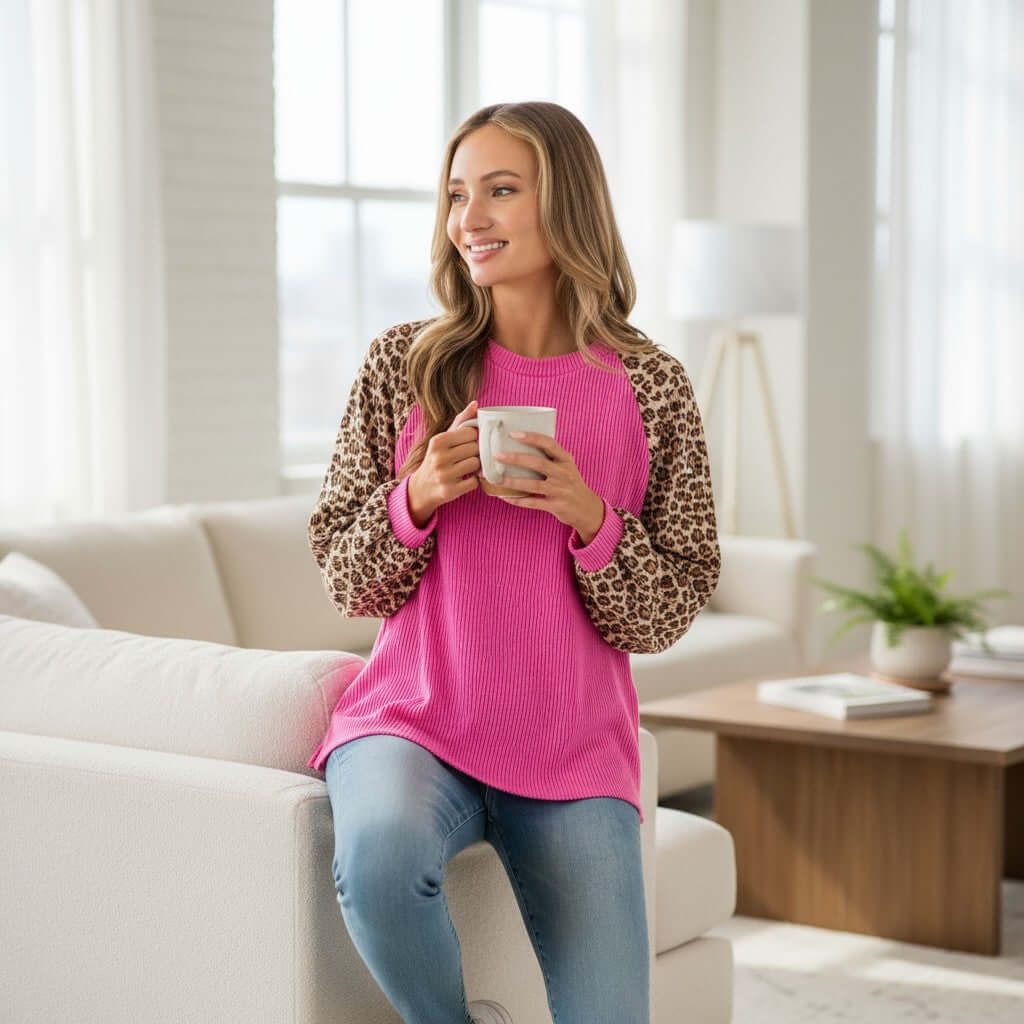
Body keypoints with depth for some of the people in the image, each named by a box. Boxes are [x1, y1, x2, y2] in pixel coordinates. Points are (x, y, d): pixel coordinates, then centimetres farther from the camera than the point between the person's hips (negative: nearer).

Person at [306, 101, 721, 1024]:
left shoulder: (651, 387, 1)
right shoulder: (404, 364, 2)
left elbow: (668, 615, 2)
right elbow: (346, 582, 4)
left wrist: (590, 519, -15)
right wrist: (415, 498, -15)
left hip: (575, 748, 1)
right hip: (415, 715, 0)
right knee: (380, 853, -34)